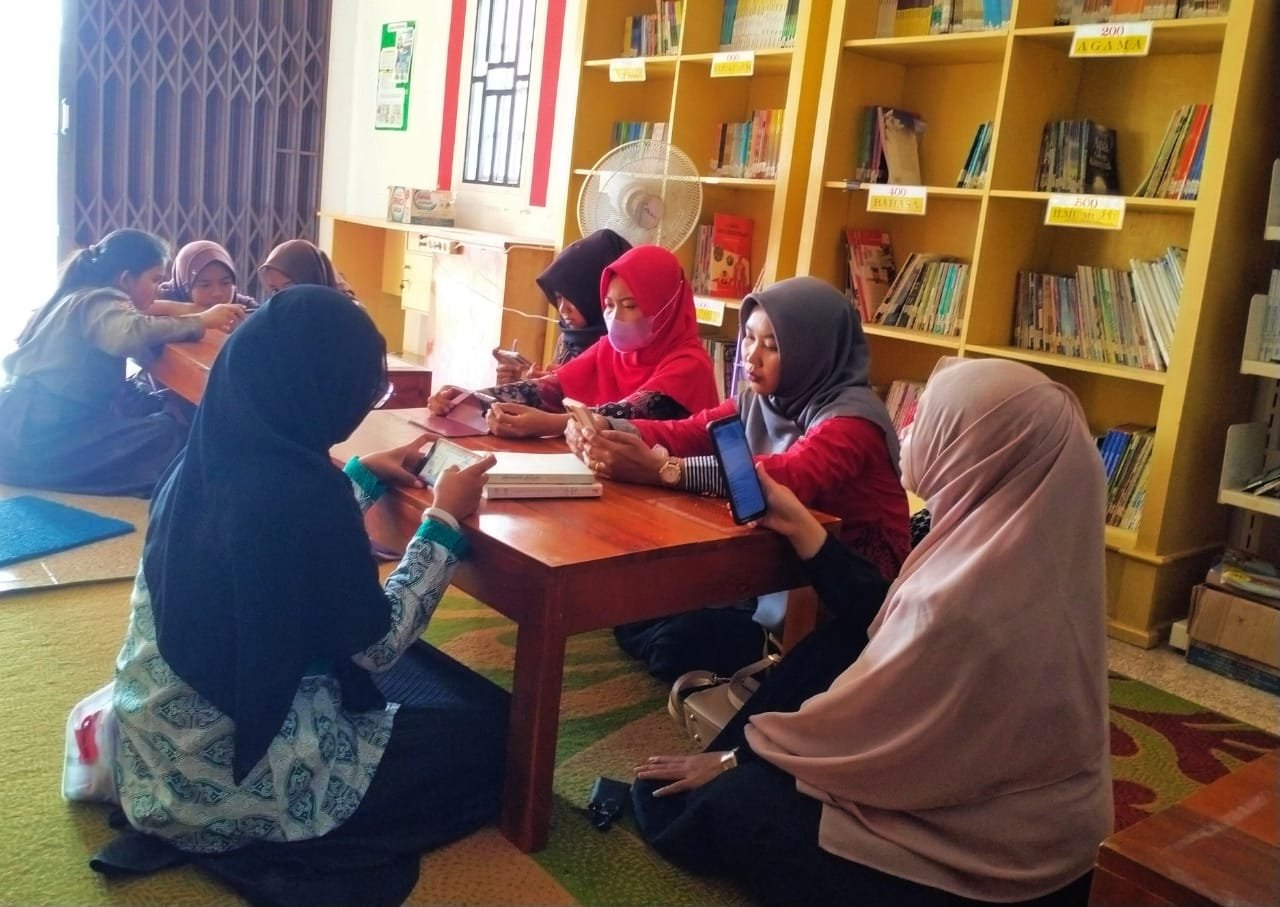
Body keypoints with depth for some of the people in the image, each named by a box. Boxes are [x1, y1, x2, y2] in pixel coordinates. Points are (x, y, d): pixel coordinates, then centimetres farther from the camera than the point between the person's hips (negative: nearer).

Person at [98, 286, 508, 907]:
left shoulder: (213, 456, -3)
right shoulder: (300, 489, -27)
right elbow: (378, 647, -17)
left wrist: (364, 475, 20)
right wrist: (445, 521, -9)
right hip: (225, 770, -9)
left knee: (425, 672, 23)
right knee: (490, 728, 4)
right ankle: (264, 844, 2)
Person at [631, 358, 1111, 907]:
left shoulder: (962, 599, -33)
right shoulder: (1026, 542, -6)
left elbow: (855, 726, -20)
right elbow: (881, 630, 4)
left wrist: (731, 756, -5)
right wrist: (799, 527, 7)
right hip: (1017, 806, 8)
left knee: (722, 804, -3)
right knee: (841, 642, 11)